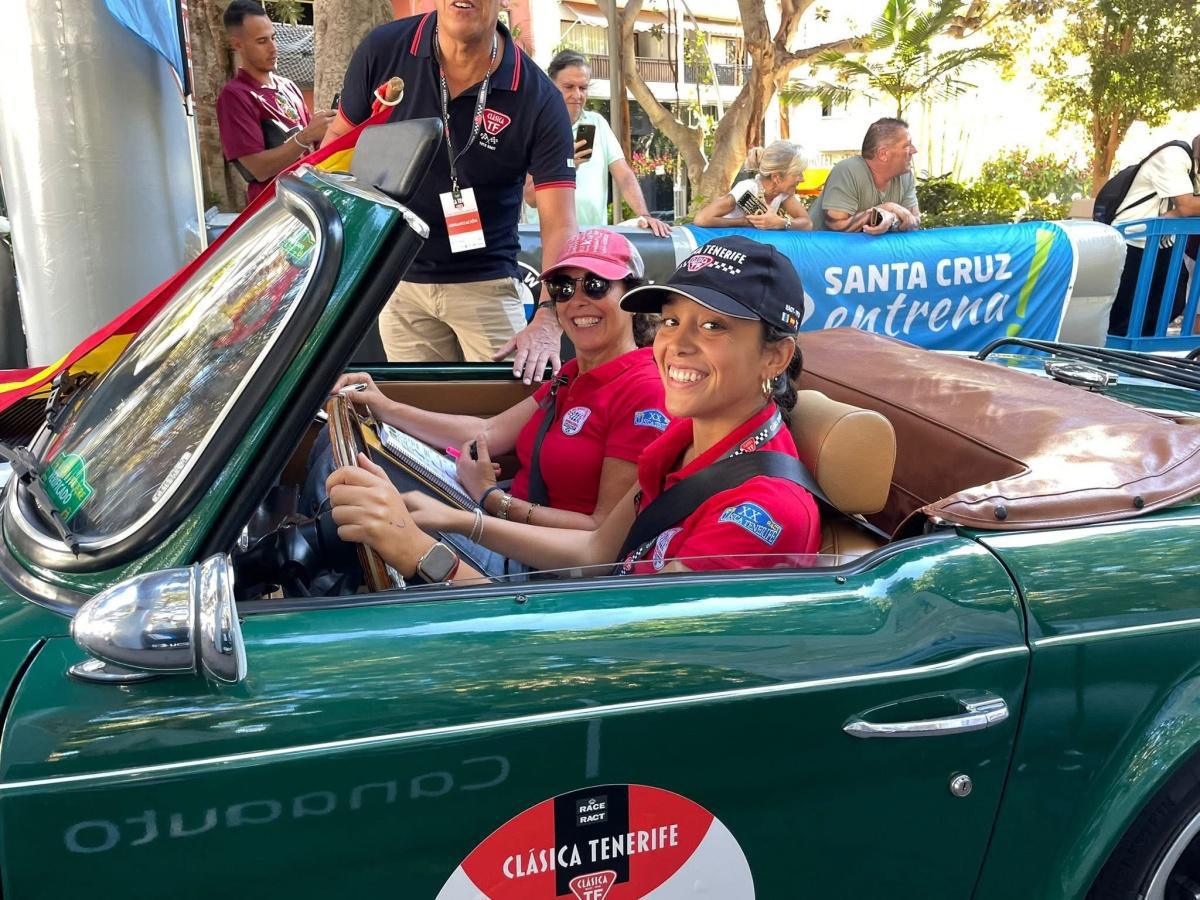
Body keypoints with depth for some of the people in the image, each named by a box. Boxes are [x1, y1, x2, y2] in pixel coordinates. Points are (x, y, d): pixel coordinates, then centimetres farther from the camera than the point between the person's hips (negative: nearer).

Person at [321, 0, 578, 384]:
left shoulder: (538, 98, -15)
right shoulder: (383, 50, -8)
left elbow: (560, 225, -20)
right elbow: (339, 141, 7)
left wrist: (548, 319, -34)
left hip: (487, 284, -2)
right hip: (397, 279, 2)